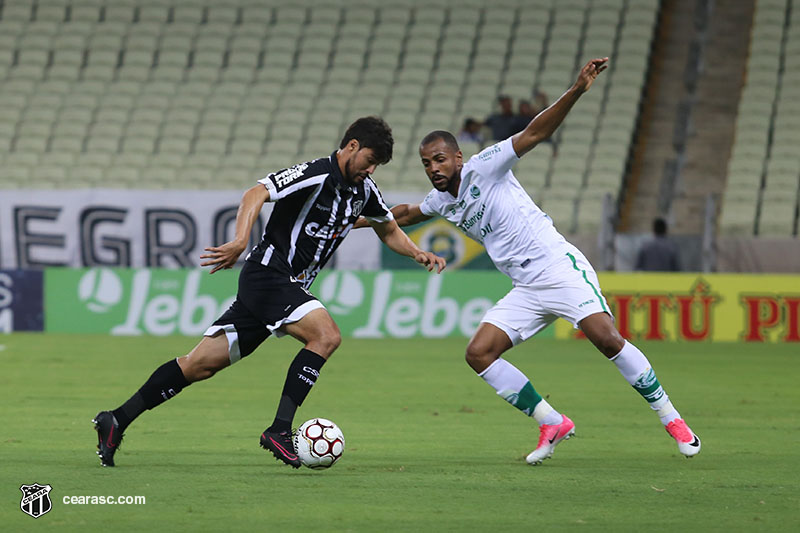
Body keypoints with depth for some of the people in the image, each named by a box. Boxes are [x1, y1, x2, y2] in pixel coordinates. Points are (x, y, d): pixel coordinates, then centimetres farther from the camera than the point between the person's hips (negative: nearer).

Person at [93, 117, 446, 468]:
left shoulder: (363, 189, 12)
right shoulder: (316, 175, -15)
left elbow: (388, 230, 28)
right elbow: (256, 194, -24)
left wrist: (418, 253, 10)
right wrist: (240, 242, -38)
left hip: (287, 289, 8)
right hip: (267, 276, -8)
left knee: (201, 365, 5)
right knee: (326, 336, -25)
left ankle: (116, 422, 7)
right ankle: (279, 430, -24)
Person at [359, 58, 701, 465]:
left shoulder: (483, 168, -5)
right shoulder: (441, 201, 15)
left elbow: (535, 133, -14)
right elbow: (405, 214, 38)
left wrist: (576, 91, -25)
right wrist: (352, 222, 42)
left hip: (560, 267, -7)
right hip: (526, 290, 7)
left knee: (606, 338, -22)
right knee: (478, 353, -7)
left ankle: (670, 418, -11)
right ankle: (551, 424, -1)